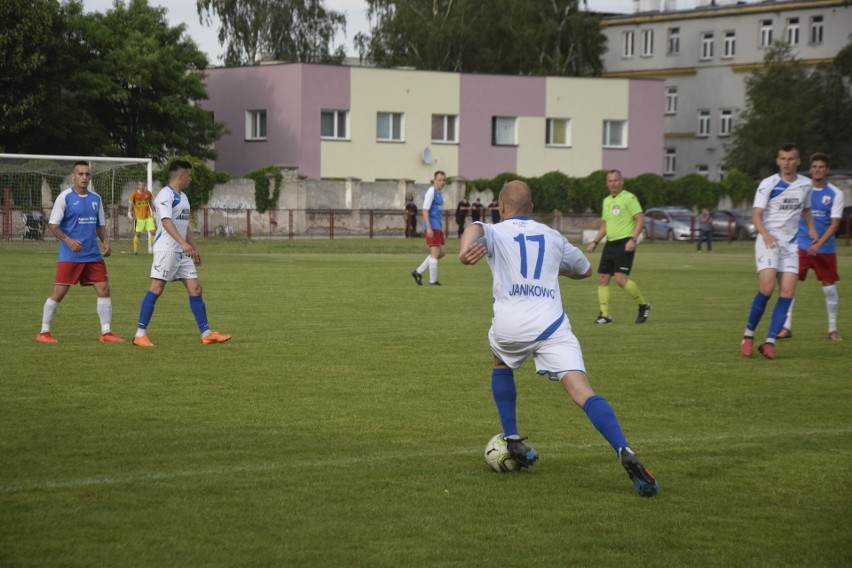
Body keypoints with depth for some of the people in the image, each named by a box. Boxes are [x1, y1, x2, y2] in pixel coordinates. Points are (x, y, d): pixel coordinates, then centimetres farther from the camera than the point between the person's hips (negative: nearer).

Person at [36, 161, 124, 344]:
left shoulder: (96, 198, 11)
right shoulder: (64, 197, -6)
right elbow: (53, 225, -8)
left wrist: (105, 242, 0)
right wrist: (68, 240, -22)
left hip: (93, 255, 5)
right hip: (69, 256, -5)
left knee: (103, 289, 0)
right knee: (59, 292, -5)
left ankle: (106, 332, 7)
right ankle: (44, 333, 6)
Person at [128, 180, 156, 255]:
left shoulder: (148, 193, 3)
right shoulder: (134, 194, -5)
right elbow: (131, 204, 2)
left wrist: (153, 212, 10)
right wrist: (130, 213, -8)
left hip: (148, 216, 3)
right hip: (139, 217, -3)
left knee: (153, 231, -5)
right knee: (137, 233, -1)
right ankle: (135, 251, 8)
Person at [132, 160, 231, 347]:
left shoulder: (182, 197, 19)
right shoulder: (165, 195, -11)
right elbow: (166, 221, -25)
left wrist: (194, 248, 23)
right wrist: (183, 243, -35)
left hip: (182, 252, 9)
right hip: (166, 249, -9)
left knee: (195, 289, 5)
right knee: (156, 289, -10)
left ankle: (206, 333, 8)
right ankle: (140, 335, -7)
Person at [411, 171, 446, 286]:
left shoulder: (439, 193, 17)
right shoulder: (431, 192, -12)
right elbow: (425, 211, -17)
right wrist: (429, 228, -22)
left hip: (438, 227, 9)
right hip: (432, 228, -9)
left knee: (441, 253, 10)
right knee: (435, 252, -7)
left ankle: (418, 272, 15)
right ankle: (433, 280, 0)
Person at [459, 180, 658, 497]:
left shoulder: (496, 232, 13)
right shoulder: (552, 237, 22)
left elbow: (475, 229, -14)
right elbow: (585, 270, 38)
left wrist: (465, 250, -36)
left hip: (509, 325, 0)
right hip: (551, 325, 1)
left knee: (501, 364, 34)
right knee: (582, 391, -12)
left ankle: (513, 442, 30)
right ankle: (624, 452, -34)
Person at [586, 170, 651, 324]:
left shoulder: (629, 198, -6)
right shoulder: (606, 201, 17)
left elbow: (641, 220, -11)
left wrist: (633, 239, -22)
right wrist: (595, 242, 15)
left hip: (625, 243, -8)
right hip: (610, 243, 8)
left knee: (621, 278, -17)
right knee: (602, 278, 1)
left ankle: (644, 305, 1)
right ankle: (605, 315, 6)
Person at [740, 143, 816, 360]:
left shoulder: (805, 184, 9)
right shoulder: (768, 184, -6)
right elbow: (756, 214, -10)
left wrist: (811, 228, 6)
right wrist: (765, 234, -28)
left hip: (790, 244, 5)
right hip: (768, 242, -5)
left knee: (787, 291, -8)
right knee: (767, 287, -20)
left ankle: (770, 342, -6)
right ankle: (748, 335, -3)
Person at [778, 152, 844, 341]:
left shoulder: (835, 194, -3)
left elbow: (835, 223, -8)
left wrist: (819, 244, -20)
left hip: (825, 248, 0)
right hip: (800, 246, 0)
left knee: (829, 287, 3)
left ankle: (833, 329, 16)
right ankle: (787, 326, -2)